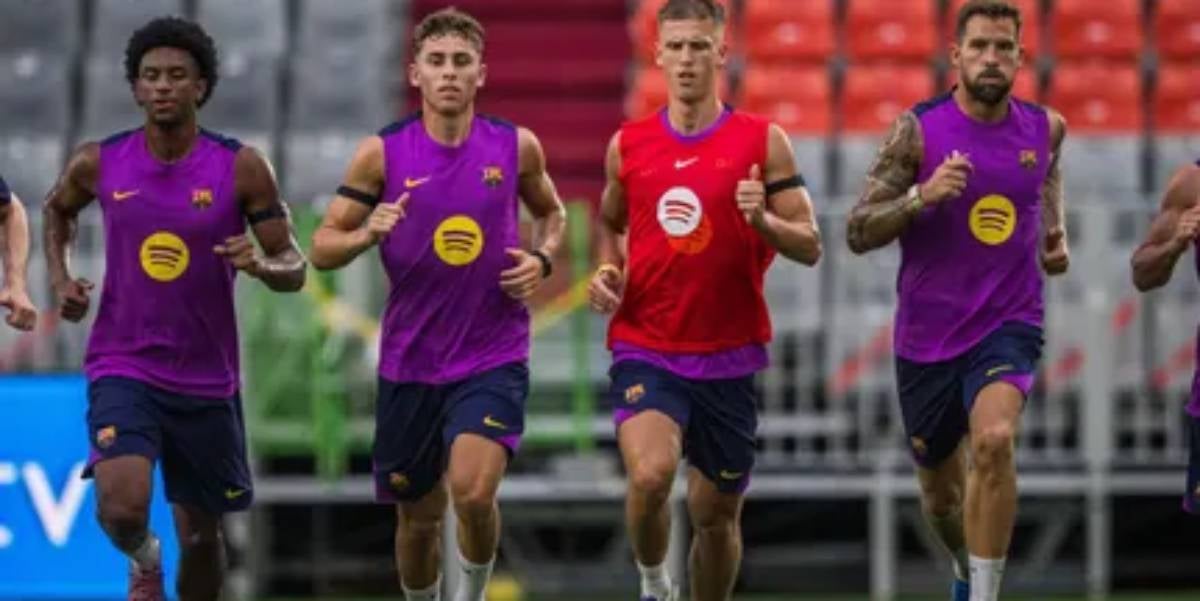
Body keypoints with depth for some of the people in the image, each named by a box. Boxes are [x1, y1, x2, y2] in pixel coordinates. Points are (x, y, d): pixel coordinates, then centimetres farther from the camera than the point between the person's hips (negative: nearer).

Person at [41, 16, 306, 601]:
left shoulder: (241, 168, -7)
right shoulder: (99, 163, -3)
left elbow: (294, 268, -3)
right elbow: (57, 208, 20)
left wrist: (261, 265, -25)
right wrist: (60, 278, 4)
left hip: (207, 378, 1)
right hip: (123, 369, -1)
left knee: (200, 535, 10)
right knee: (121, 507, -22)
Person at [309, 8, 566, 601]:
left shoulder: (517, 146, -1)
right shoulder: (382, 153, -4)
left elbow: (551, 212, 19)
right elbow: (322, 248, -2)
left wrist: (541, 258, -2)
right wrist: (369, 233, -23)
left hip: (493, 357, -1)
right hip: (409, 362, 1)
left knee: (474, 492, -23)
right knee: (418, 517, 11)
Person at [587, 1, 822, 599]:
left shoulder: (763, 142, -1)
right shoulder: (628, 144, 5)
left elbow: (809, 246, -1)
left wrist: (763, 219, -21)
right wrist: (607, 270, 2)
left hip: (729, 357, 0)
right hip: (645, 349, 0)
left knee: (717, 513, 10)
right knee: (650, 475, -25)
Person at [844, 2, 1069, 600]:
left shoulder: (1044, 128, 0)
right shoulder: (918, 130, -9)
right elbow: (858, 232, -11)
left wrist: (1055, 231, 10)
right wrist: (921, 195, -27)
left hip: (1008, 325, 0)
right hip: (927, 336, 0)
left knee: (994, 439, -31)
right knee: (941, 497, 14)